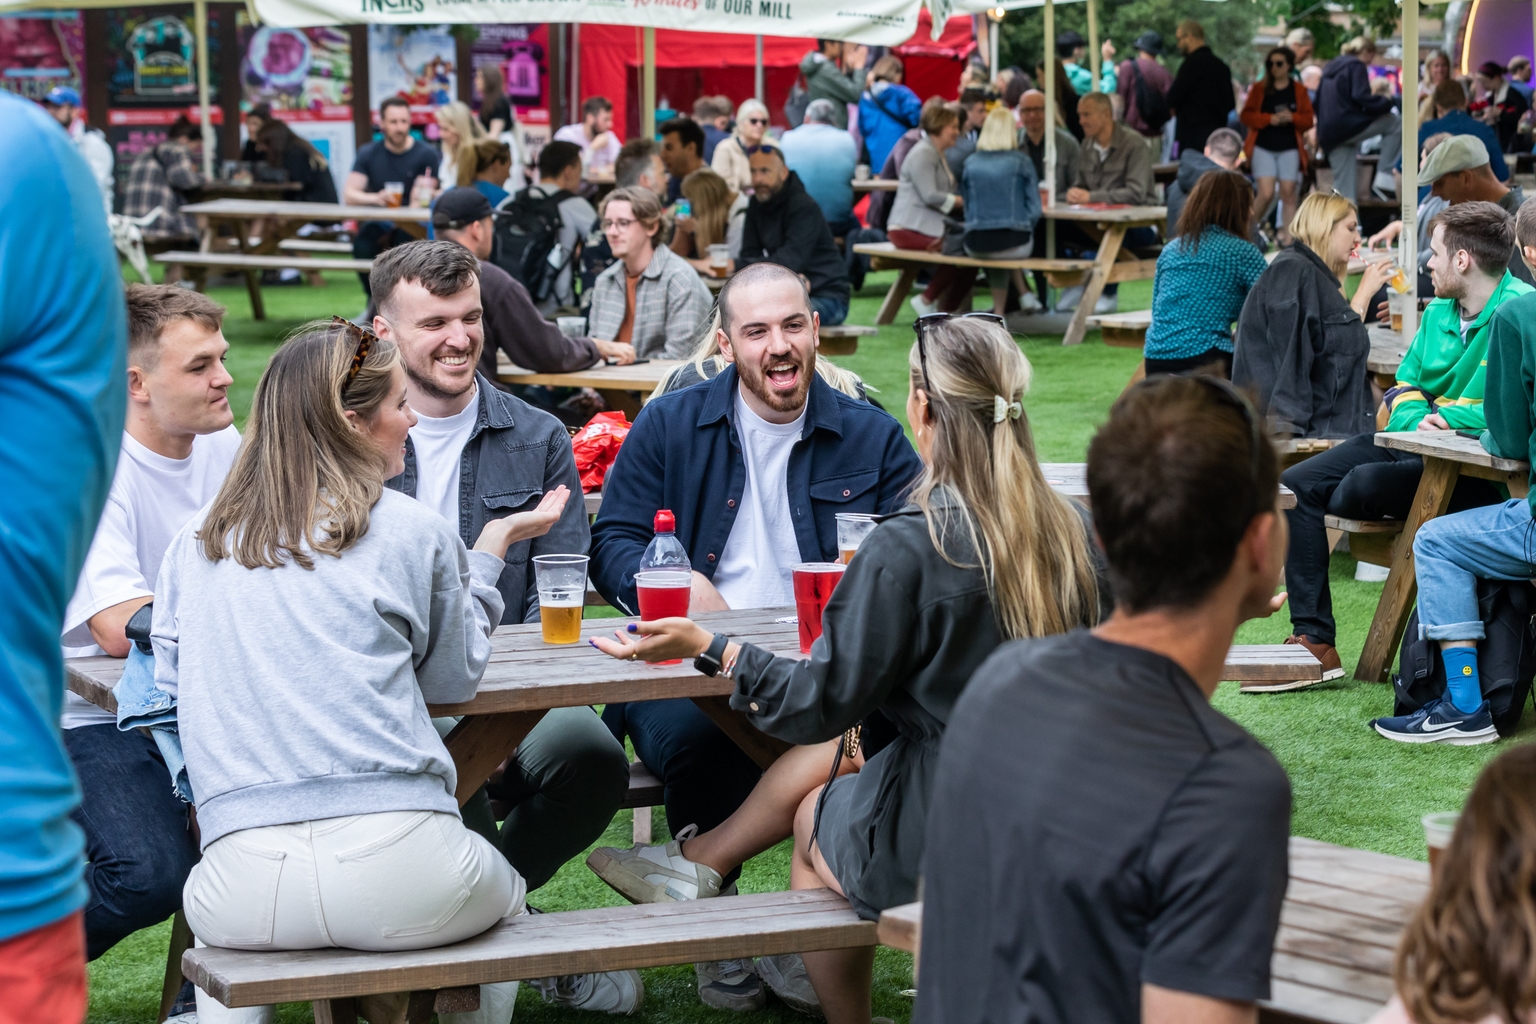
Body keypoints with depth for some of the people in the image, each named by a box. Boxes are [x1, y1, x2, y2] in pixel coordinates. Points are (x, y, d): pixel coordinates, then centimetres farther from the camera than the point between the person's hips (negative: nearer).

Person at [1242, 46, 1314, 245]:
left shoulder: (1299, 91, 7)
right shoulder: (1259, 88, 5)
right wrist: (1269, 119, -14)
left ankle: (1288, 237, 5)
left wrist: (1292, 118, -15)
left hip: (1290, 149, 1)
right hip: (1263, 148, -1)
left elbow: (1308, 120, 4)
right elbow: (1247, 116, 1)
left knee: (1289, 195, -1)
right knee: (1266, 194, -13)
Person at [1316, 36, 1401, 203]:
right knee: (1394, 123, 4)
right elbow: (1360, 96, -17)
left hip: (1328, 133, 9)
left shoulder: (1330, 67, 23)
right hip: (1347, 125, -9)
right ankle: (1384, 174, -2)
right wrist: (1386, 102, -7)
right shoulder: (1356, 66, -3)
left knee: (1343, 183, 11)